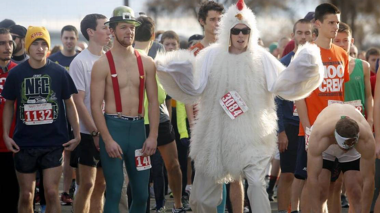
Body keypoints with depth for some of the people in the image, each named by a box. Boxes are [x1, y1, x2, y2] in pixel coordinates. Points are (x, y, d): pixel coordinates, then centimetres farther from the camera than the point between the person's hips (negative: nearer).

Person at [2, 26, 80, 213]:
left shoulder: (59, 72, -3)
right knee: (26, 195, 7)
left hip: (54, 142, -1)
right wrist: (6, 135, 0)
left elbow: (69, 104, 6)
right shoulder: (16, 74, -1)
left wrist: (77, 135, 2)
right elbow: (9, 105, 10)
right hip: (24, 143, 1)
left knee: (51, 193, -4)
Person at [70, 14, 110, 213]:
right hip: (88, 134, -5)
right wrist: (95, 132, -14)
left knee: (100, 185, 9)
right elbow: (78, 101, -11)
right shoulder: (80, 62, -8)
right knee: (87, 184, -4)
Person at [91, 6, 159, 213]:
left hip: (138, 128, 4)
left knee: (141, 193, 7)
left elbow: (153, 102, 8)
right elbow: (95, 106, -8)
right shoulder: (102, 64, -5)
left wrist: (153, 136, -2)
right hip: (113, 127, -4)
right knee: (114, 192, -2)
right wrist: (107, 139, -16)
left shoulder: (147, 63, 7)